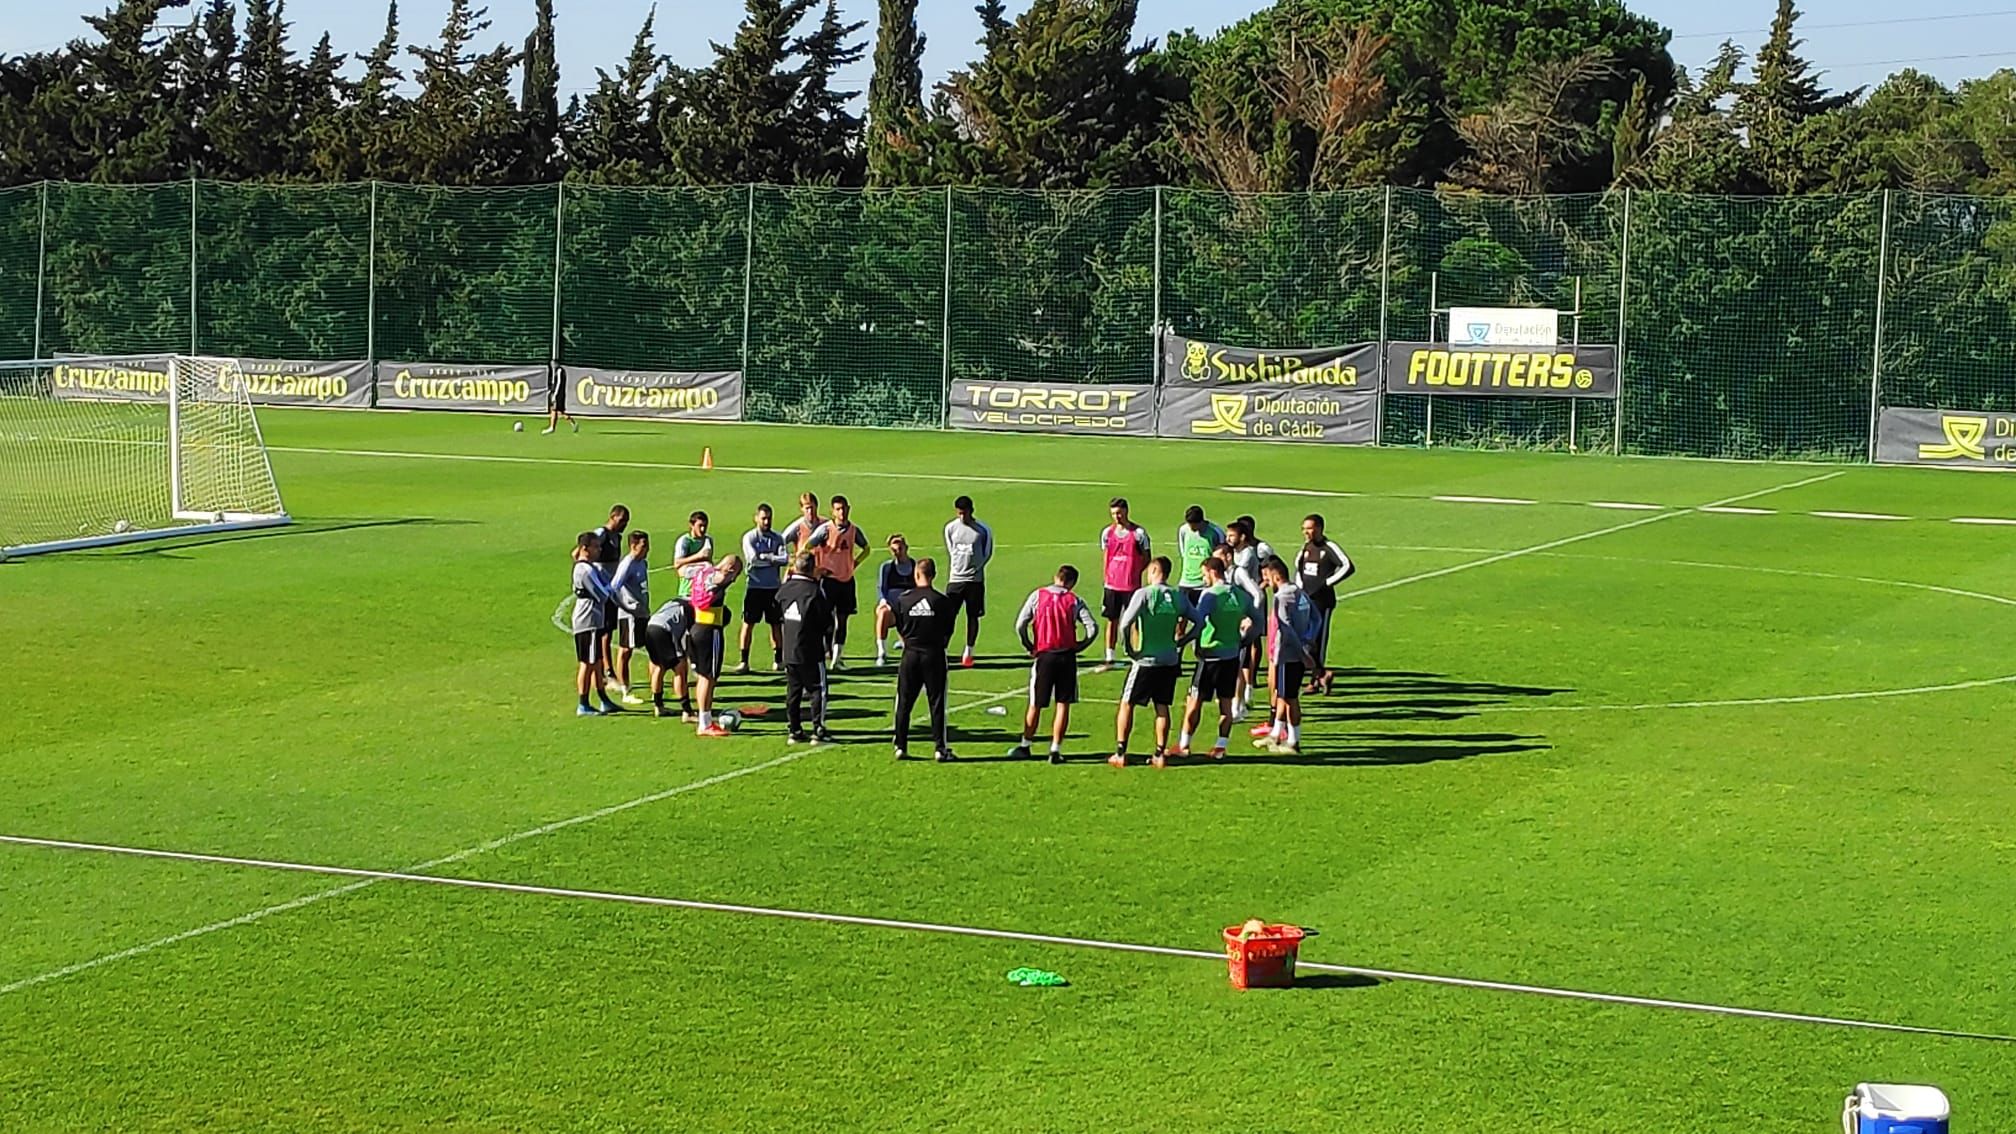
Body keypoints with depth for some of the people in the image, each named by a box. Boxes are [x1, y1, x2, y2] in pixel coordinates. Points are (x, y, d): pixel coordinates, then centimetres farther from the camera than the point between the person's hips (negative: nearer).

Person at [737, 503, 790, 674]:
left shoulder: (777, 538, 9)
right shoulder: (749, 537, -1)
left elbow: (785, 558, -5)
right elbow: (753, 560, -14)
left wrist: (765, 557, -15)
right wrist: (774, 559, -10)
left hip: (774, 586, 3)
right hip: (754, 586, -3)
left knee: (776, 623, 7)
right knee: (748, 623, -3)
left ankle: (778, 660, 15)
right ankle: (744, 661, 1)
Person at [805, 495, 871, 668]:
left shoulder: (853, 530, 3)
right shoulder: (826, 529, -11)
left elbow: (866, 549, 20)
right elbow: (807, 547, -11)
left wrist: (854, 564, 8)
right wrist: (818, 568, -11)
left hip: (847, 579, 5)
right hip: (829, 578, -5)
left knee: (842, 619, 8)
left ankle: (838, 658, 15)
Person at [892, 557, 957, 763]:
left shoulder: (903, 599, -3)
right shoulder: (942, 601, -7)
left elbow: (899, 628, 6)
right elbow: (948, 631, 0)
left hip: (910, 654, 2)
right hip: (934, 654, -2)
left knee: (904, 702, 10)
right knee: (937, 702, 2)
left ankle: (901, 747, 11)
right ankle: (940, 748, 0)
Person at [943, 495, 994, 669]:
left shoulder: (983, 530, -7)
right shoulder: (950, 528, -1)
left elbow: (988, 553, 5)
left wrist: (975, 568, 4)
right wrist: (959, 566, 10)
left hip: (975, 580, -1)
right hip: (955, 578, 1)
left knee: (973, 616, 5)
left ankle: (968, 653, 14)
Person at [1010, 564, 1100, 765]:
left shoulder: (1037, 595, 1)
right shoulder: (1075, 600, 0)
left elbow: (1020, 625, -5)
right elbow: (1093, 628, -8)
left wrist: (1030, 647, 7)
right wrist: (1077, 647, 4)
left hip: (1043, 656, 0)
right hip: (1067, 658, 0)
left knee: (1035, 704, 11)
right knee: (1063, 704, 6)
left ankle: (1026, 746, 21)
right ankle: (1056, 750, 4)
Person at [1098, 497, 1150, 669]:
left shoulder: (1139, 532, -7)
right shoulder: (1107, 532, 5)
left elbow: (1146, 558, 0)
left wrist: (1135, 572, -9)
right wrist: (1107, 576, 6)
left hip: (1132, 584, -4)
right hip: (1112, 584, 4)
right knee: (1112, 620, 8)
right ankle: (1109, 658, 14)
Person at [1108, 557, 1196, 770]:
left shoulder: (1143, 594, -12)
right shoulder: (1178, 596, 3)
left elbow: (1125, 623, -20)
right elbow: (1198, 621, 7)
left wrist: (1128, 647, -6)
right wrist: (1181, 642, 11)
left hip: (1146, 660, -4)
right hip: (1170, 661, 4)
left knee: (1126, 704, 7)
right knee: (1162, 707, 12)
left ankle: (1120, 753, 7)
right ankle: (1160, 754, 12)